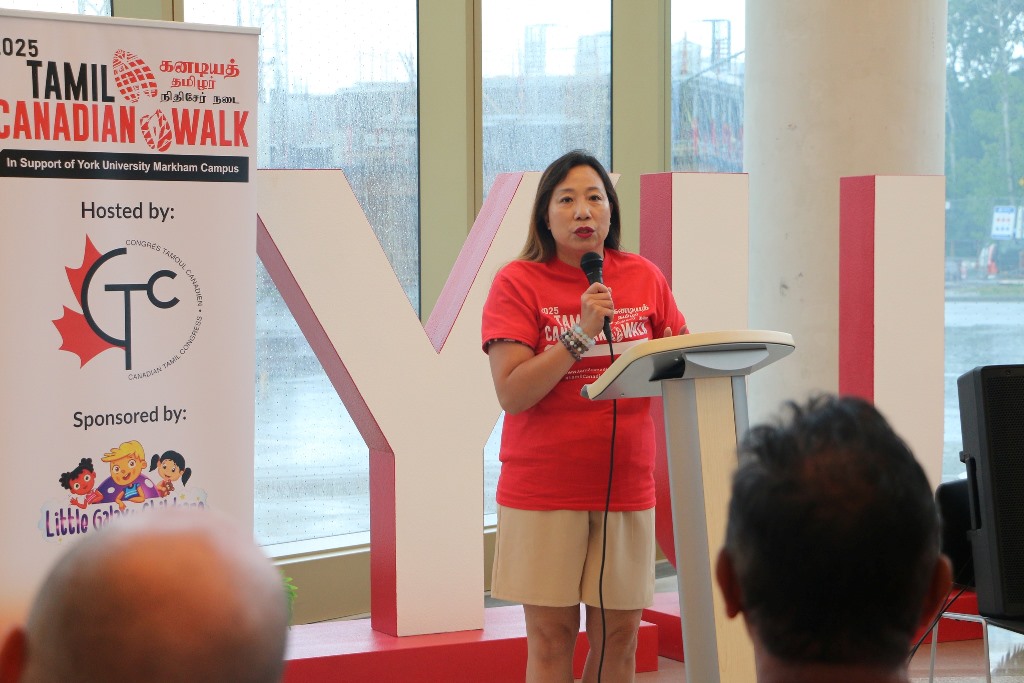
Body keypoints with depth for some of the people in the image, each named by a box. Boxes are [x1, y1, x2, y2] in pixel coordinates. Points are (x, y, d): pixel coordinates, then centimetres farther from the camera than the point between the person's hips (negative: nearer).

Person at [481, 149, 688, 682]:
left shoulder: (645, 278, 7)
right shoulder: (517, 282, -4)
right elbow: (511, 393, -13)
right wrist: (582, 334, -20)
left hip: (626, 484, 3)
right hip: (543, 489, -3)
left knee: (619, 635, 6)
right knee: (551, 637, 0)